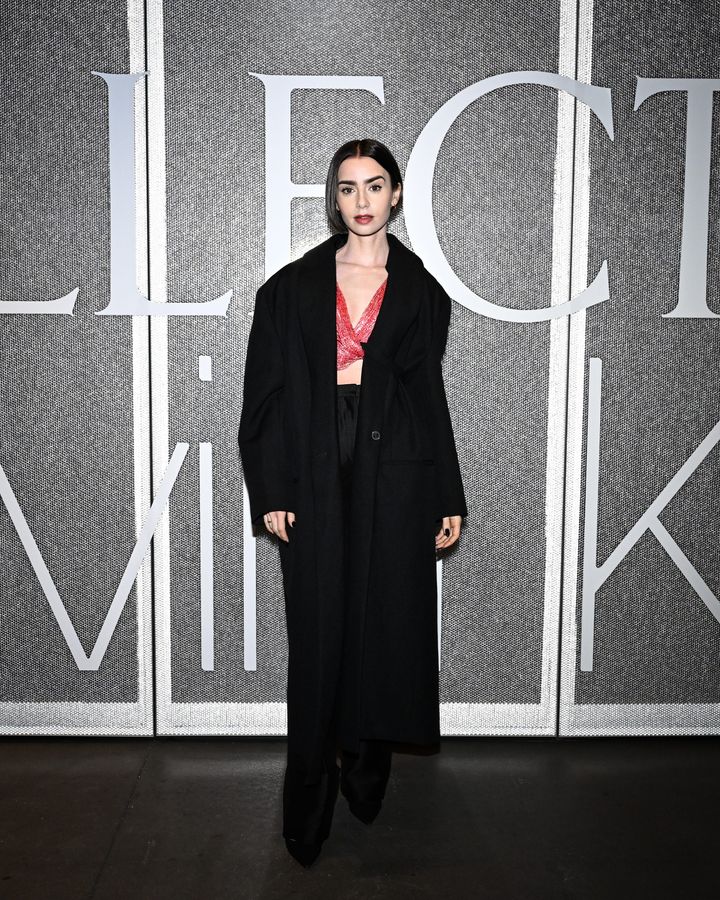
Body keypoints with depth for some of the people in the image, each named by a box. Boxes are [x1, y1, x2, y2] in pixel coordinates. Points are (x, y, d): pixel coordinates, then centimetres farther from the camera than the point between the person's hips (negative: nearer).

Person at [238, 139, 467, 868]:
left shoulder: (420, 290, 9)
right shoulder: (295, 285, 6)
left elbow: (430, 395, 9)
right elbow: (269, 388, 2)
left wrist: (447, 499, 5)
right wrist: (270, 490, -5)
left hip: (395, 475, 1)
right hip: (317, 473, 0)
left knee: (385, 621, 4)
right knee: (319, 629, 3)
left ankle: (367, 769, 25)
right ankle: (309, 801, 16)